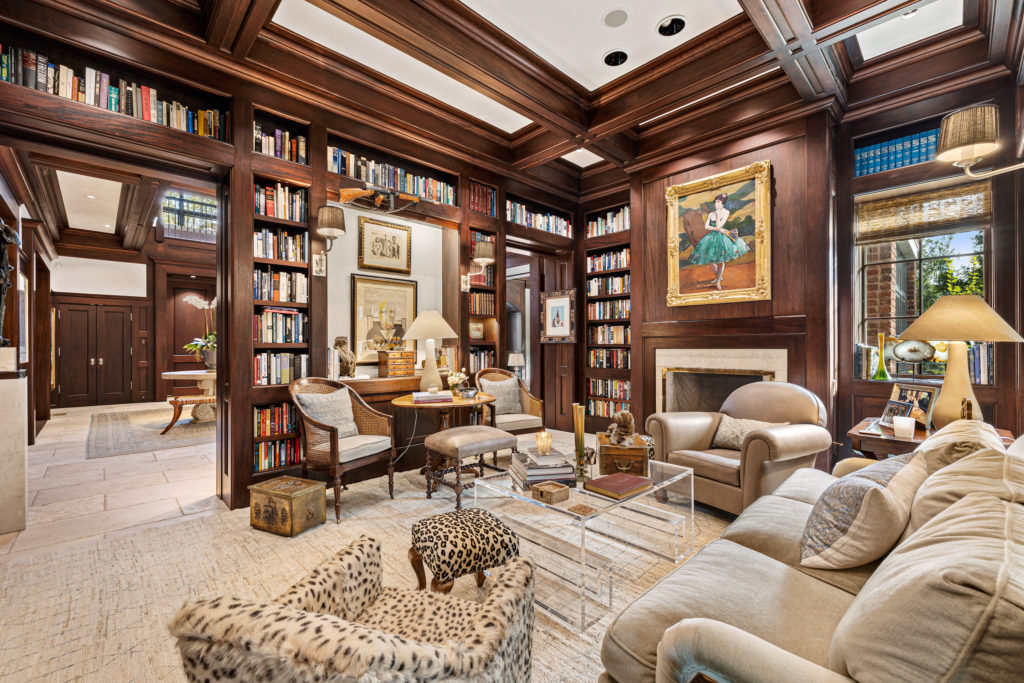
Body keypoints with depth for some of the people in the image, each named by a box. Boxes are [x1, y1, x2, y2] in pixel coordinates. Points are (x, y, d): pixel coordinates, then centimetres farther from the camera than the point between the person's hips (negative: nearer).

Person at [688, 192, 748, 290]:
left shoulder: (726, 212, -5)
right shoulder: (711, 213, 5)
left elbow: (718, 226, -14)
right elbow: (706, 226, -1)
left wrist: (718, 214, -11)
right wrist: (717, 229, -11)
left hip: (721, 237, -4)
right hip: (711, 236, 4)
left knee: (720, 260, -5)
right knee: (710, 260, 6)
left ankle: (718, 281, 9)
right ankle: (718, 276, 30)